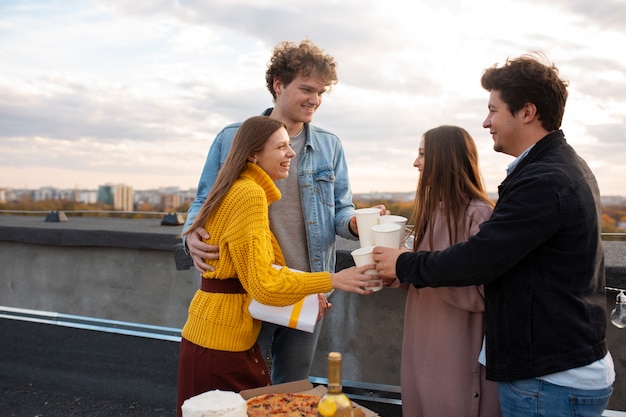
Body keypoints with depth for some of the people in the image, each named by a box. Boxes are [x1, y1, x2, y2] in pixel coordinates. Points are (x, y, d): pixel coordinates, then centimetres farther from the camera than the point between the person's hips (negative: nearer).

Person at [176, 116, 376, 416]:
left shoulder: (238, 190, 13)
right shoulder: (249, 194, -18)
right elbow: (262, 283, -22)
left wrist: (306, 295, 2)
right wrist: (332, 280, -18)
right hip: (221, 342, -9)